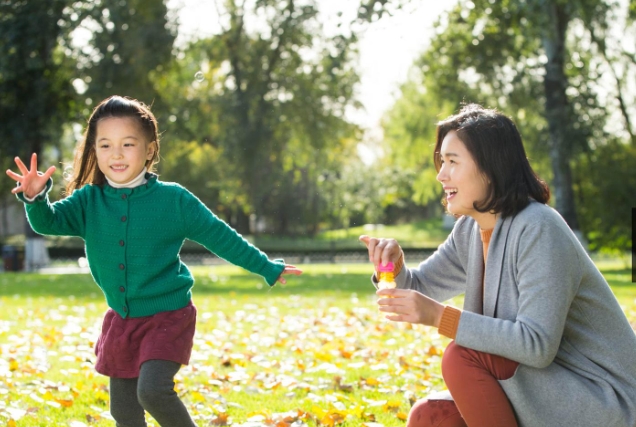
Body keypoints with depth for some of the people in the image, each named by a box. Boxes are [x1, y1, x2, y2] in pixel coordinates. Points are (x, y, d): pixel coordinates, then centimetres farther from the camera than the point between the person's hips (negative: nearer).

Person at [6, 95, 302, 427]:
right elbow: (49, 221, -15)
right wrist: (35, 197, -38)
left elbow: (220, 236, -1)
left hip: (168, 317, -4)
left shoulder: (174, 200, -10)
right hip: (121, 321, 5)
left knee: (152, 390, -25)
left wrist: (267, 268, 4)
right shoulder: (89, 201, -2)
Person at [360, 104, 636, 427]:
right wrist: (393, 264, -8)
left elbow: (537, 345, -28)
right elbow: (419, 287, 15)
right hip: (539, 391, 8)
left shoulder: (539, 230, -22)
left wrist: (439, 316, -30)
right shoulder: (469, 230, 5)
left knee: (463, 357, -24)